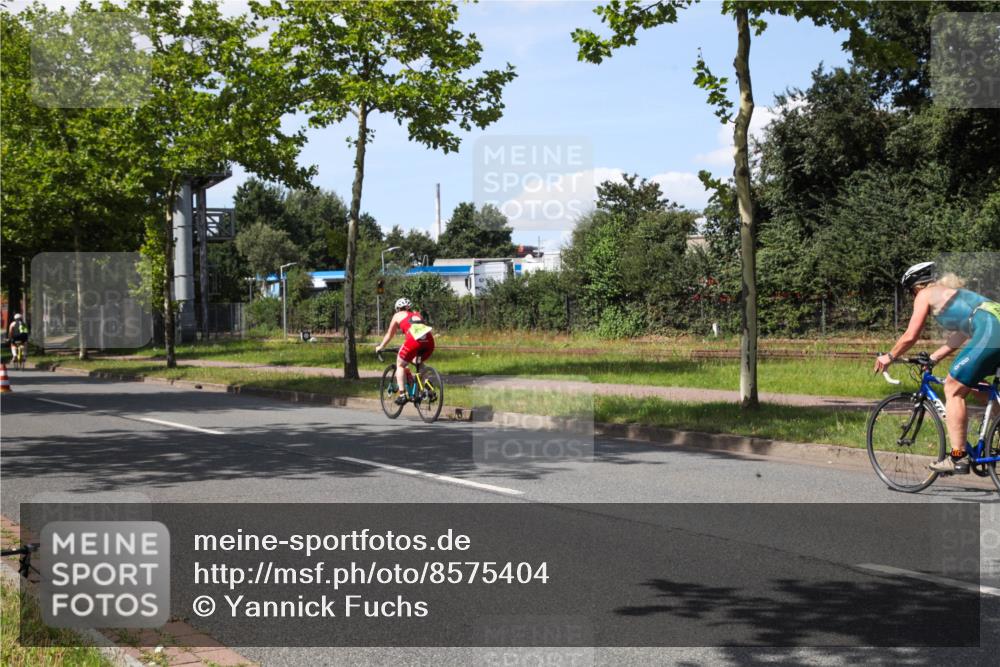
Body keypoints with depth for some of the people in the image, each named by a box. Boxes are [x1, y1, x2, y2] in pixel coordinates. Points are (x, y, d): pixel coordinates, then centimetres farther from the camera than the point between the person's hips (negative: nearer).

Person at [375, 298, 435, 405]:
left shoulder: (398, 315, 24)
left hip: (414, 340, -4)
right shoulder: (417, 314, 35)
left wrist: (380, 347, 48)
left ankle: (402, 395, 4)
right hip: (429, 340, 4)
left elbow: (389, 335, 32)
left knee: (400, 365, 16)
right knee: (419, 363, 31)